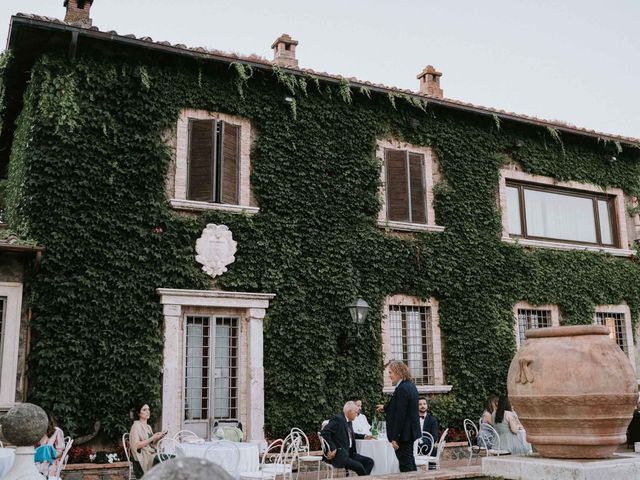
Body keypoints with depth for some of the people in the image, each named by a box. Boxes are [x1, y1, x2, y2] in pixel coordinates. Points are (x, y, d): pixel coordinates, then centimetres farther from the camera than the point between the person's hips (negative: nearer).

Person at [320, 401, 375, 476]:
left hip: (349, 453, 9)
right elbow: (324, 432, -22)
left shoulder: (349, 421, 14)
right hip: (339, 455, -9)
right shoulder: (338, 419, -13)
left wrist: (364, 436, 20)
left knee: (369, 461, -2)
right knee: (359, 466, -26)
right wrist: (332, 448, -24)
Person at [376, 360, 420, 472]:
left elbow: (400, 415, -23)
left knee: (405, 465, -4)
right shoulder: (410, 385, 9)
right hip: (411, 431, 10)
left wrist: (395, 438, -21)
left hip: (403, 434, -10)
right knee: (409, 462, 18)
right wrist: (385, 408, 22)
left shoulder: (402, 389, -21)